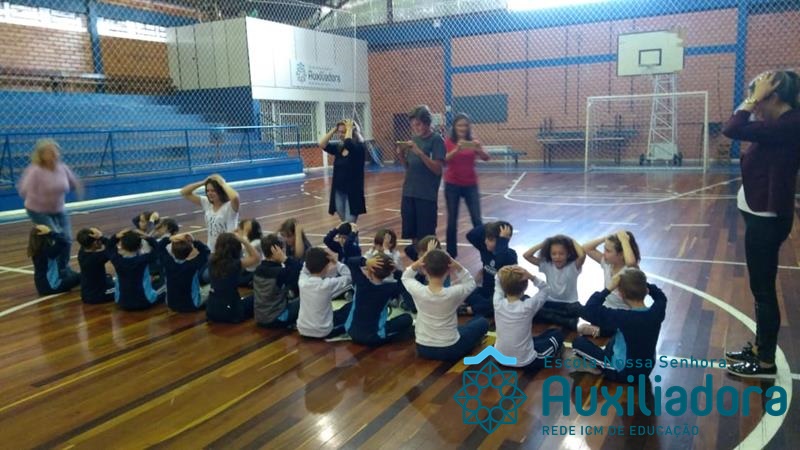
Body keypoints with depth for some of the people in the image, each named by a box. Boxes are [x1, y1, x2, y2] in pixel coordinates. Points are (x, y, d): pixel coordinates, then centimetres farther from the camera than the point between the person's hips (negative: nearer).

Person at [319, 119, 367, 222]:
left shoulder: (359, 147, -11)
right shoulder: (338, 148, 8)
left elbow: (348, 143, -32)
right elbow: (322, 144, -5)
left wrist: (349, 129, -16)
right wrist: (333, 129, -4)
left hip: (353, 192, -6)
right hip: (338, 192, 7)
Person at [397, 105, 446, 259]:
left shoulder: (437, 140, -8)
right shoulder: (414, 138, 10)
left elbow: (437, 169, -16)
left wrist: (419, 152, -24)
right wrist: (401, 154, -4)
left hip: (427, 194, -6)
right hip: (409, 192, 6)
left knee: (426, 236, 0)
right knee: (412, 233, 10)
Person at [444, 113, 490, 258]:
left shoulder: (473, 142, 2)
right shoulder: (448, 142, -3)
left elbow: (486, 158, -11)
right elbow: (444, 160, -18)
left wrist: (479, 149, -31)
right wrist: (456, 150, -33)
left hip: (470, 185, 1)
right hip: (452, 185, -1)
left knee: (477, 220, -3)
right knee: (452, 220, 5)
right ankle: (451, 253, 16)